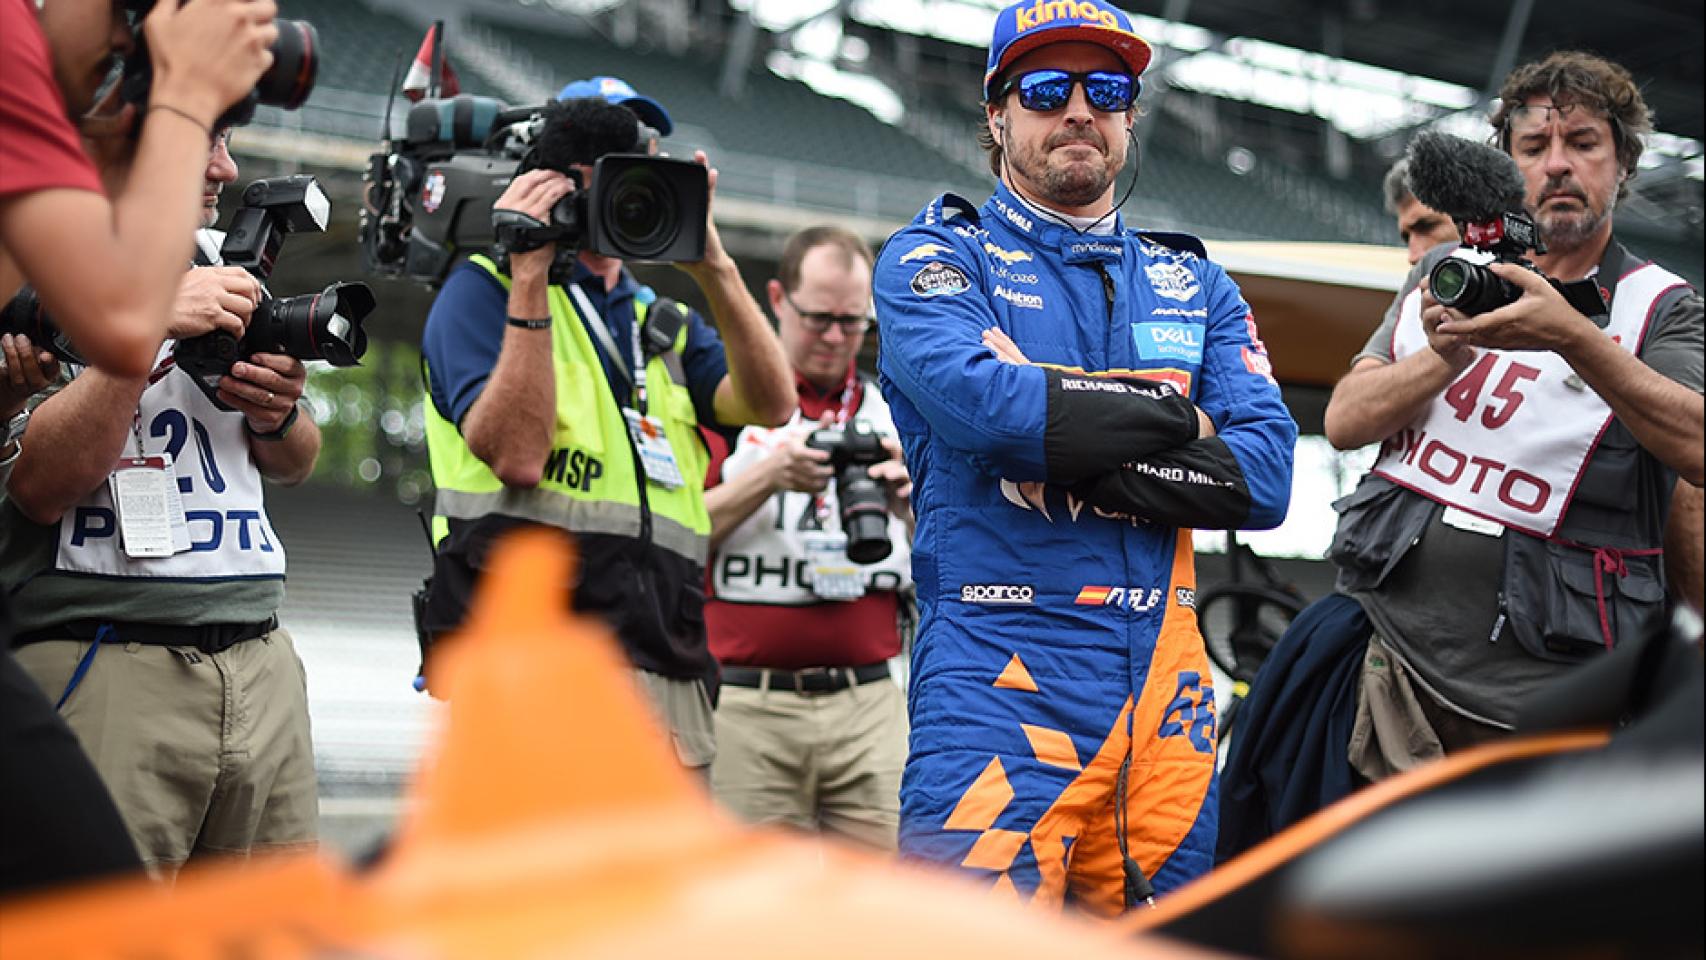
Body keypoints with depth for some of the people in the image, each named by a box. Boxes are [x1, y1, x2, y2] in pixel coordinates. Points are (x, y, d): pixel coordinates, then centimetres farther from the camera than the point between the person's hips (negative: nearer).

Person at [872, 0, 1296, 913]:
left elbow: (1266, 476, 4)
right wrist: (1182, 419, -3)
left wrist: (1069, 441, -8)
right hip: (998, 667, -4)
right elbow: (974, 400, -14)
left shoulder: (1193, 283, 20)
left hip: (1164, 682, 5)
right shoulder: (936, 256, 8)